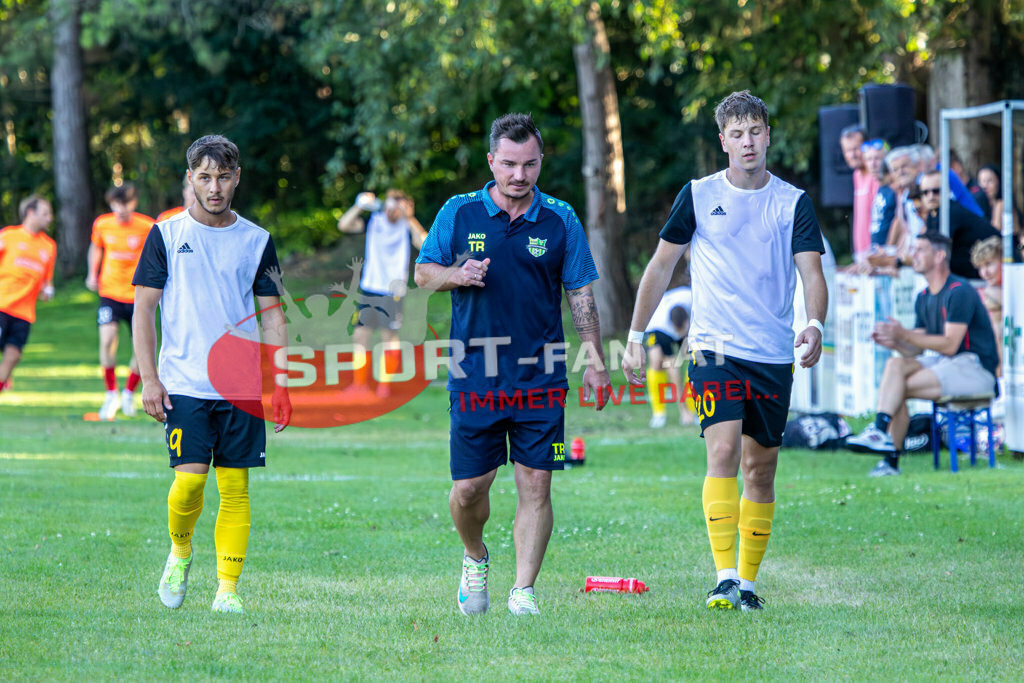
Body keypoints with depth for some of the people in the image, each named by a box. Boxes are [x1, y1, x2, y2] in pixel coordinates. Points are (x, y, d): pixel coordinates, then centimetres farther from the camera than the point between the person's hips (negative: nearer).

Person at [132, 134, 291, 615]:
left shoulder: (257, 241, 9)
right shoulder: (166, 235, 3)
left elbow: (272, 318, 11)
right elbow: (143, 308, 3)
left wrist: (281, 386, 3)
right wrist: (149, 379, -6)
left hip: (243, 387, 2)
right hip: (184, 385, -2)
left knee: (235, 488, -2)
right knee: (189, 480, -12)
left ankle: (228, 589, 3)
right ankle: (179, 552, 16)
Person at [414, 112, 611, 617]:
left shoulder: (560, 220, 5)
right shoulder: (458, 213, 4)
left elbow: (580, 295, 8)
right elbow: (423, 273, 10)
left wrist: (595, 362, 3)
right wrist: (457, 275, -12)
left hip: (540, 377, 0)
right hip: (475, 378, 0)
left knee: (535, 484, -4)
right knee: (468, 488, 0)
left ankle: (523, 590, 3)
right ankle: (475, 559, 29)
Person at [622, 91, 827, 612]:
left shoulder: (794, 202, 3)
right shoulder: (699, 196, 3)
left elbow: (811, 271, -5)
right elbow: (661, 265, 11)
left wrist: (815, 325, -25)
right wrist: (635, 337, 8)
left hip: (774, 355, 2)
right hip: (715, 349, -2)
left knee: (760, 468, 7)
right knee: (723, 451, -19)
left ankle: (748, 582, 19)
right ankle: (724, 578, -25)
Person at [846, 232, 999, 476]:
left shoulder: (959, 291, -14)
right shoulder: (924, 298, 14)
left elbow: (950, 345, -20)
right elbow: (916, 350, 12)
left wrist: (905, 335, -23)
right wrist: (894, 342, -10)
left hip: (974, 367, -8)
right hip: (943, 362, 8)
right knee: (895, 364, -17)